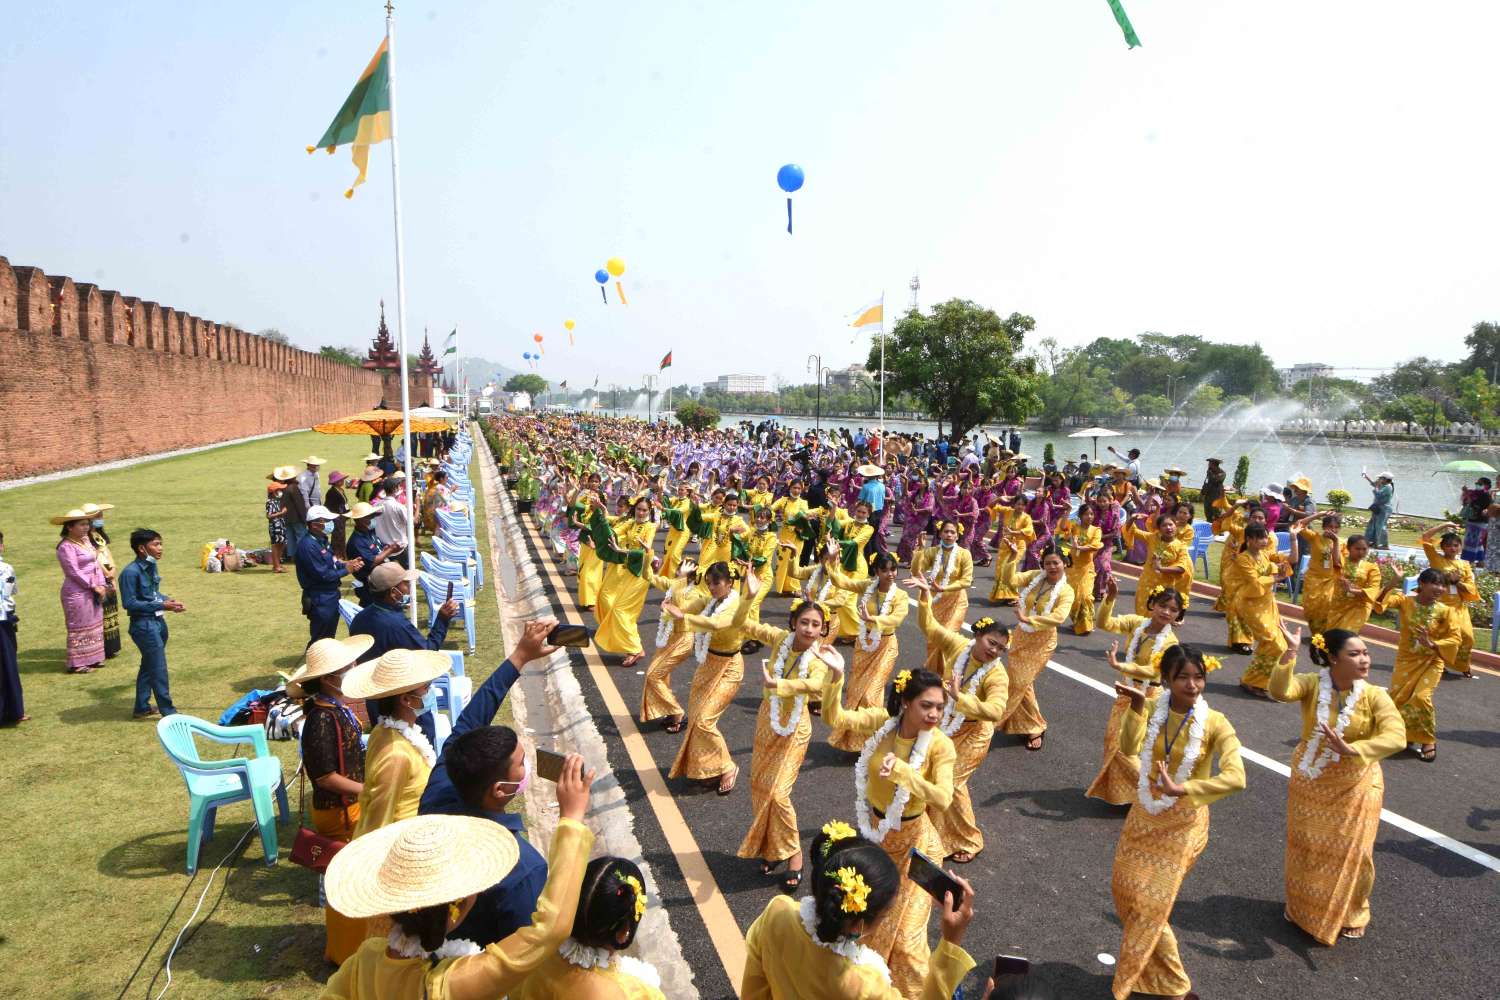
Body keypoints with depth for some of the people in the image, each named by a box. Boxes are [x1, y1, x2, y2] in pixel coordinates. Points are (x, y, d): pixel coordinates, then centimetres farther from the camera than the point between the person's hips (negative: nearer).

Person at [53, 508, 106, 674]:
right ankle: (76, 664, 7)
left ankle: (92, 659, 23)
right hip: (77, 593, -8)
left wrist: (101, 585, 0)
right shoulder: (66, 547, -15)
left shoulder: (86, 541, 10)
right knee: (79, 627, -1)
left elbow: (96, 564, 10)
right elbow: (74, 572, -18)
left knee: (94, 624, 13)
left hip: (93, 592, 8)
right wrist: (94, 586, -14)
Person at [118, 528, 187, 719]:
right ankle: (169, 711, 6)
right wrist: (161, 605, -20)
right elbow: (130, 603, -19)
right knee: (159, 669, -2)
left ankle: (142, 707, 31)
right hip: (144, 625, -8)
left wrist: (168, 600, -1)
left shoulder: (151, 567, 6)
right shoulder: (131, 572, -19)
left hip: (158, 621, 8)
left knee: (148, 666, 18)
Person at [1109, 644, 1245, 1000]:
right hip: (1144, 814, 5)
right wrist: (1137, 705, -36)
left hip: (1183, 823, -4)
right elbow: (1129, 747, -25)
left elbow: (1236, 778, -33)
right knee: (1124, 889, 16)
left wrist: (1181, 789, -40)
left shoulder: (1215, 723, -20)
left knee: (1151, 902, 2)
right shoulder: (1154, 705, -11)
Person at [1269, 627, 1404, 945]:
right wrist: (1291, 653, -45)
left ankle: (1352, 914, 38)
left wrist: (1351, 750, -43)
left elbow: (1397, 737, -32)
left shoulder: (1374, 696, -18)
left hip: (1356, 785, -1)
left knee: (1353, 852, 8)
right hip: (1309, 782, 1)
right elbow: (1279, 691, -36)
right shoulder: (1313, 684, -16)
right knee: (1305, 847, 17)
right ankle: (1302, 907, 43)